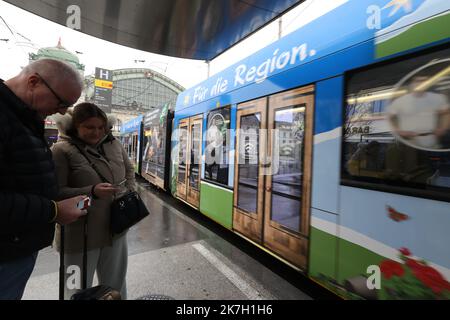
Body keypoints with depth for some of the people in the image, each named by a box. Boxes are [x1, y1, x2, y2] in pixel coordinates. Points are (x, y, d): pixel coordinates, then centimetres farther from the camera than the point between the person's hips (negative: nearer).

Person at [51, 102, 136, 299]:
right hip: (81, 234, -4)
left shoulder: (114, 144, 3)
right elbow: (56, 192, -14)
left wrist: (130, 192, 4)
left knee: (116, 285, 21)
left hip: (116, 227, 4)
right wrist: (91, 192, -28)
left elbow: (129, 170, 17)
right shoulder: (62, 150, -11)